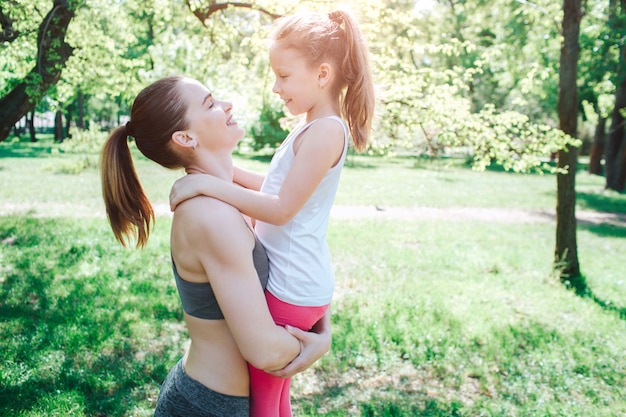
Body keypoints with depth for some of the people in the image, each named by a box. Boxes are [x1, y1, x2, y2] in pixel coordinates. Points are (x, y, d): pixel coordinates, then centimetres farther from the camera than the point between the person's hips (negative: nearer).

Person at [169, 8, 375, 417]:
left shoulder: (326, 130, -19)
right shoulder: (315, 128, 12)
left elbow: (281, 208, -23)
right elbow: (276, 187, 17)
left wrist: (208, 183, -22)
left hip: (291, 290, -10)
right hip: (289, 283, 10)